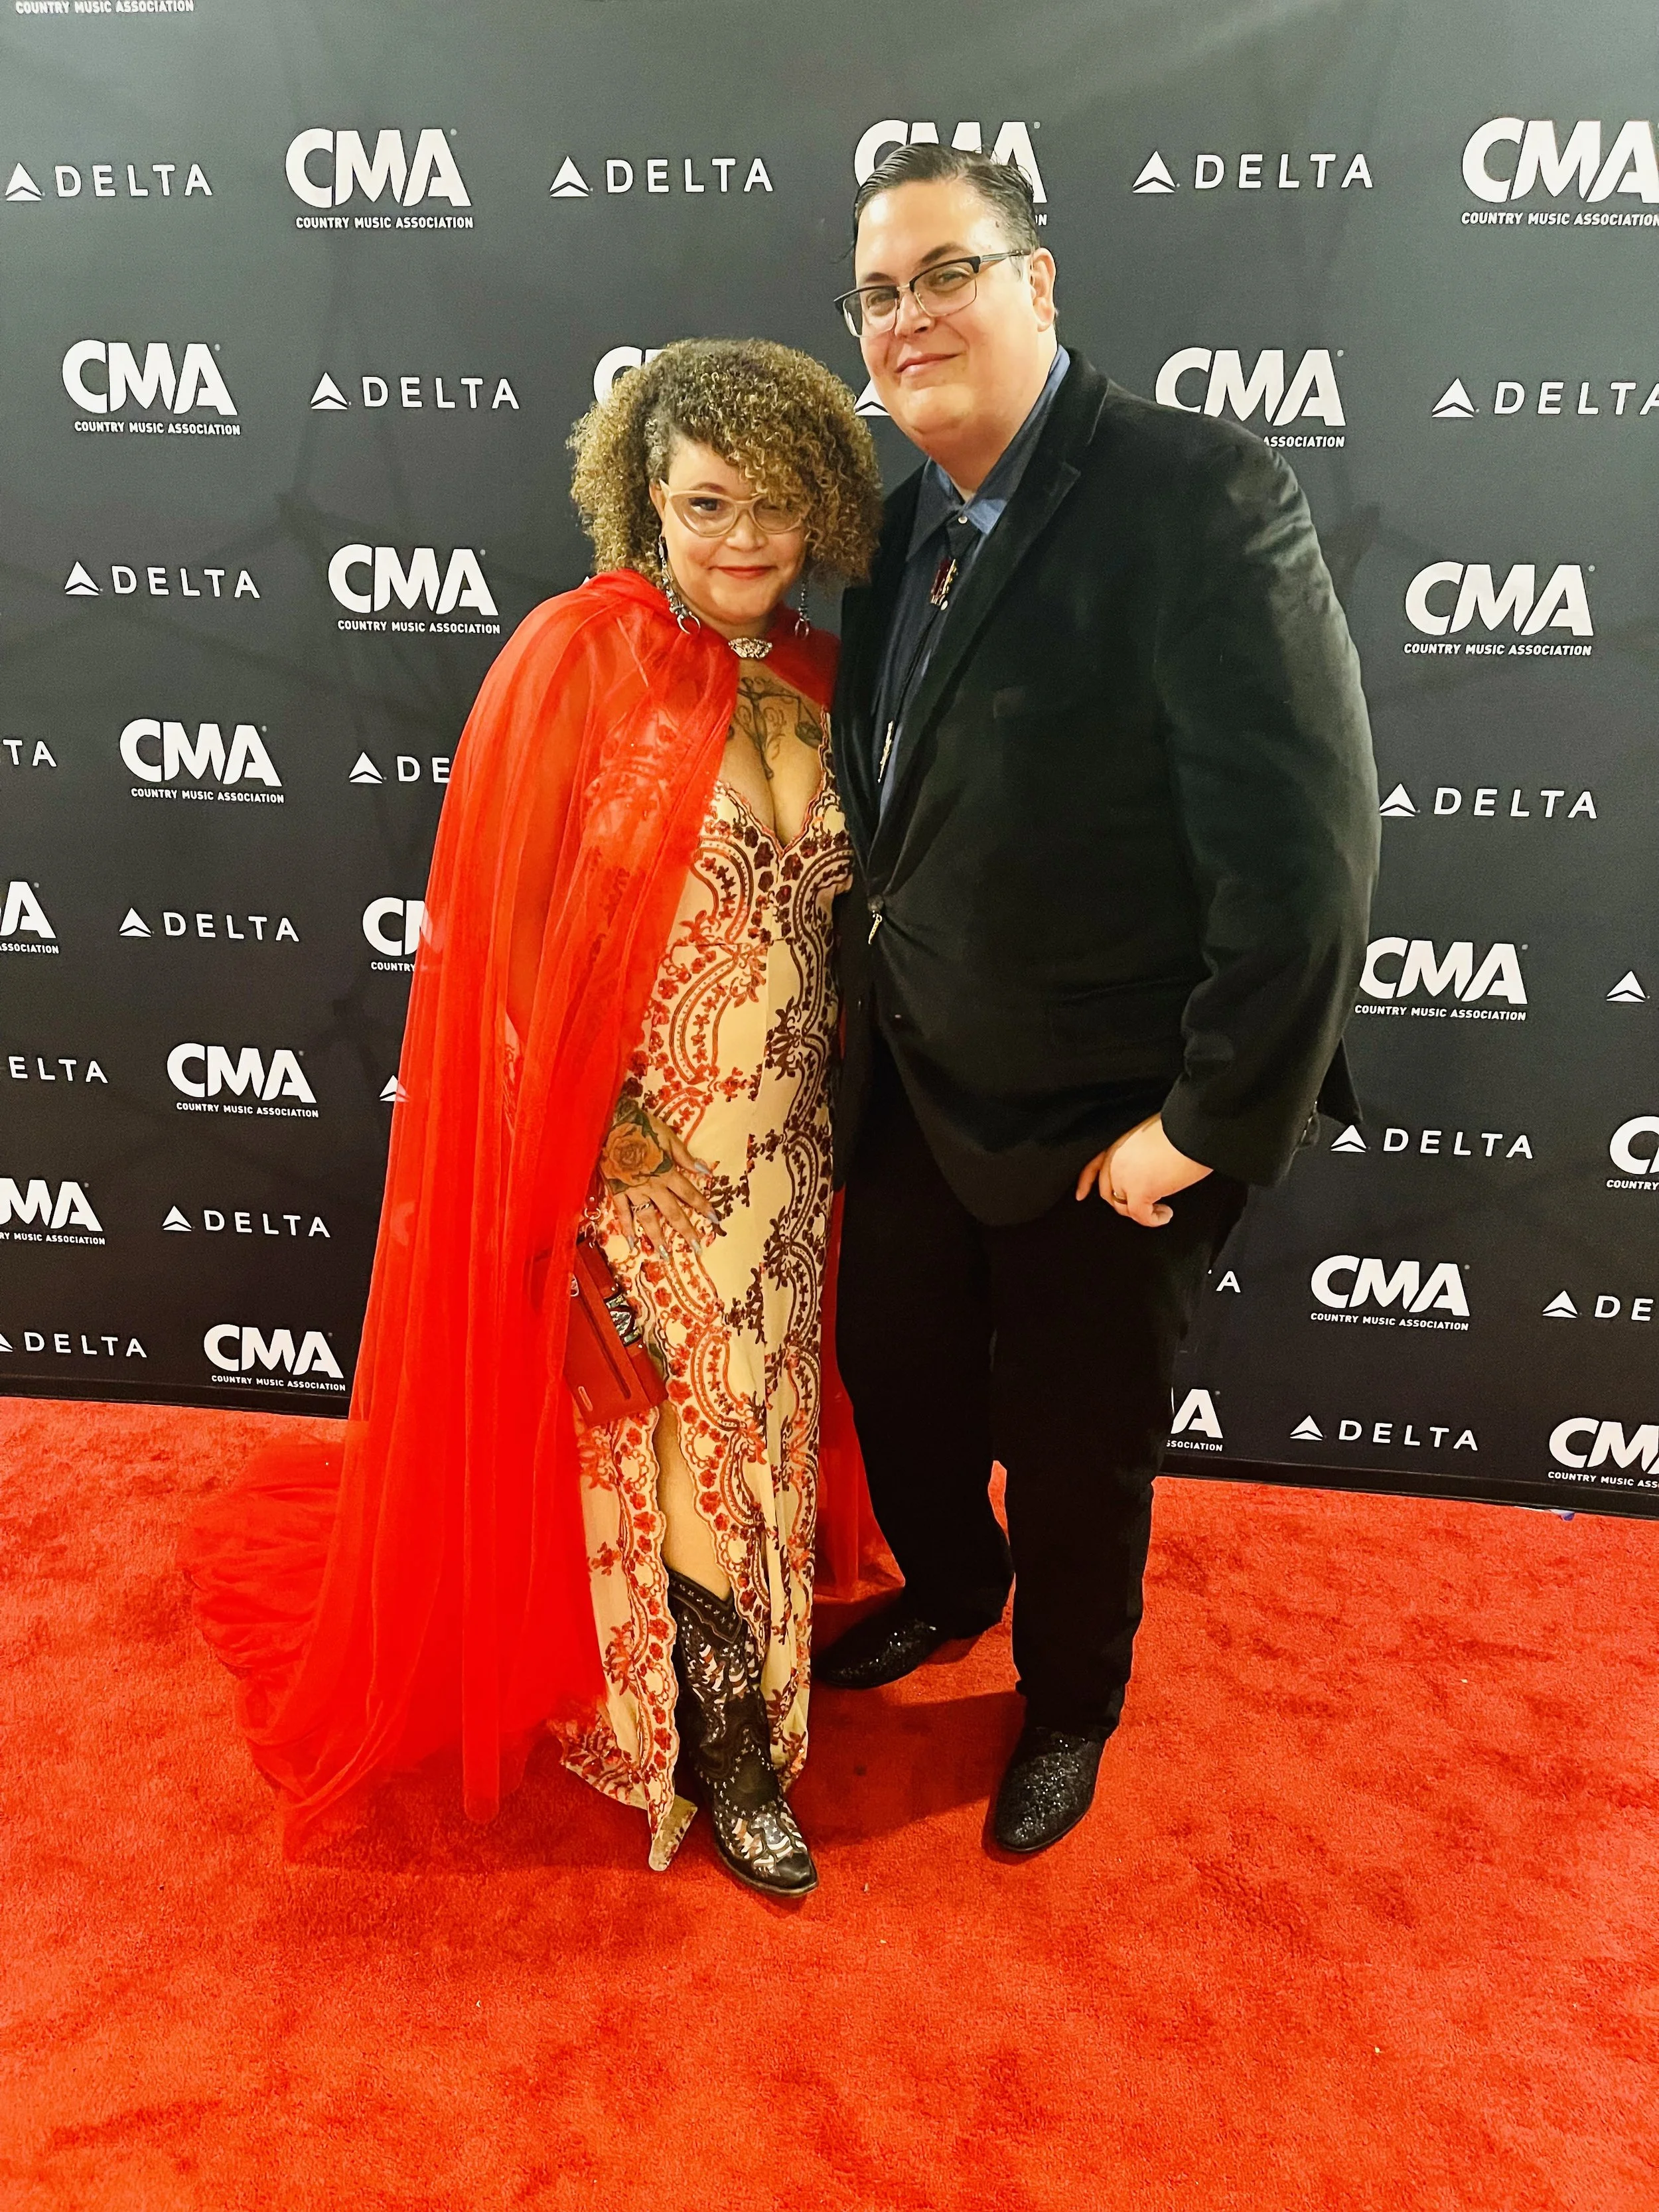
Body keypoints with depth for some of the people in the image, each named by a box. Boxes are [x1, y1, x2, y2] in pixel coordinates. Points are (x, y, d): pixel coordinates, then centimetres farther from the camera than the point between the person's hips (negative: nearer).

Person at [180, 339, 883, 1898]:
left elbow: (836, 906, 11)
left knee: (757, 1409, 18)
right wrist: (576, 1132, -12)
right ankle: (721, 1742, 32)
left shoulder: (816, 680, 4)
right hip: (632, 1146, -5)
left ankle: (743, 1665, 42)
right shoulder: (579, 655, -12)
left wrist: (833, 1099, 8)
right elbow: (511, 919, -11)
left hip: (780, 1141, 5)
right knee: (672, 1433, 8)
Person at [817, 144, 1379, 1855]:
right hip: (914, 1078, 7)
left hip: (1106, 1119, -6)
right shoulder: (906, 524, 4)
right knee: (890, 1365, 23)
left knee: (1076, 1442, 14)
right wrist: (862, 1000, 6)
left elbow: (1305, 851, -23)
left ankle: (1069, 1704, 46)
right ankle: (948, 1590, 55)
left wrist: (1208, 1124, -21)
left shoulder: (1204, 496, -19)